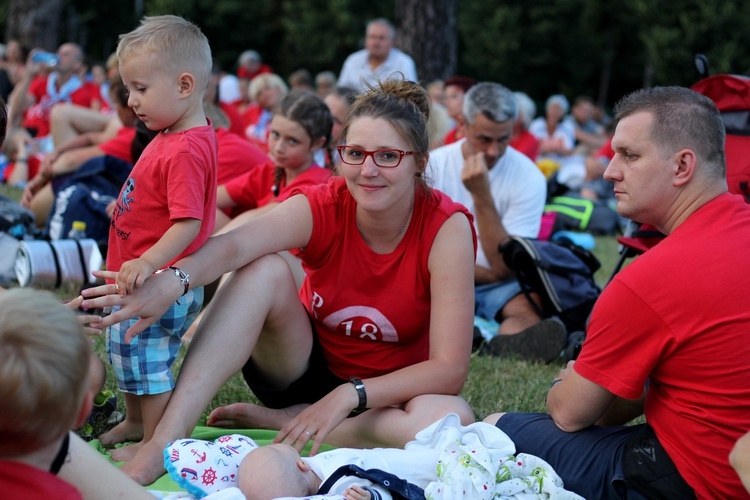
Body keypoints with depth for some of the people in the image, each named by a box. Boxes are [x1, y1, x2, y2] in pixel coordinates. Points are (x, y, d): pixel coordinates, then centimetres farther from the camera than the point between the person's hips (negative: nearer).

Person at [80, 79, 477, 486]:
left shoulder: (447, 226, -21)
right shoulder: (321, 207, -17)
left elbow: (450, 368, -24)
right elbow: (232, 246, -38)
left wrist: (348, 395, -34)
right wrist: (171, 282, -59)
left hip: (385, 392, -1)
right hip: (309, 371, 1)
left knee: (453, 420, -35)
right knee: (264, 270, -26)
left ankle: (278, 419, -20)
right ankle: (165, 440, -34)